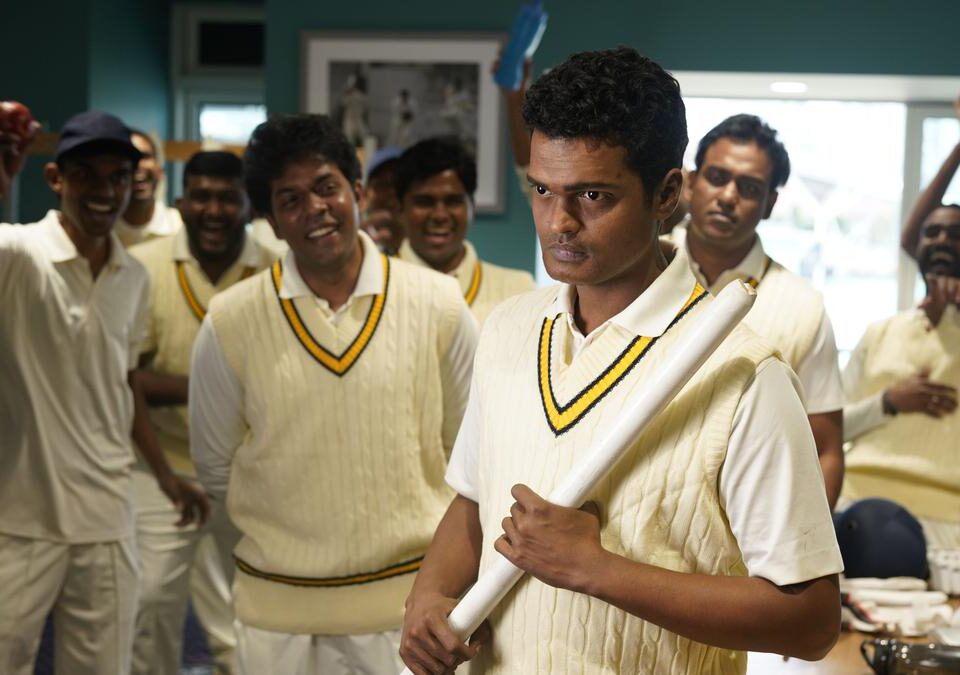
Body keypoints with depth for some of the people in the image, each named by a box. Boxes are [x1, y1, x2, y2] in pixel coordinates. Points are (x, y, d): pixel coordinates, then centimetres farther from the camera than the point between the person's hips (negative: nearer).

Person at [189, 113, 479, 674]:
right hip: (277, 607, 0)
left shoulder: (441, 308, -4)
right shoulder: (230, 322, -5)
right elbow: (216, 468, 6)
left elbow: (471, 451, 6)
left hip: (411, 593, 0)